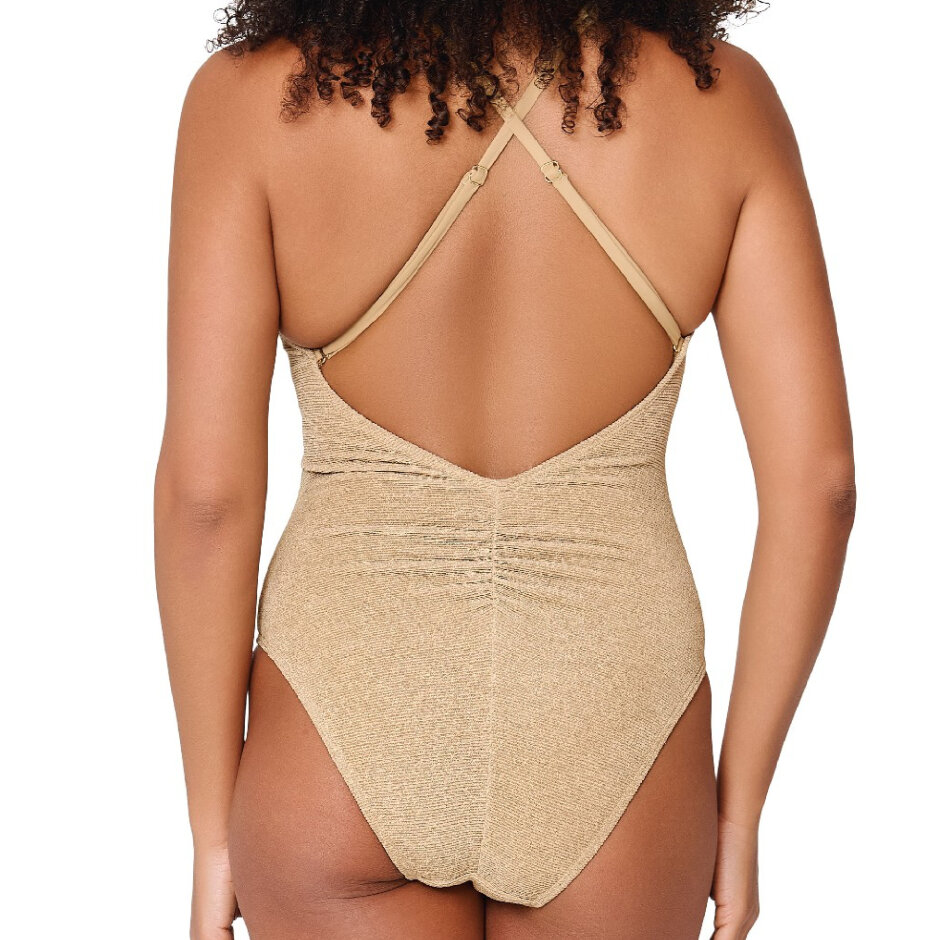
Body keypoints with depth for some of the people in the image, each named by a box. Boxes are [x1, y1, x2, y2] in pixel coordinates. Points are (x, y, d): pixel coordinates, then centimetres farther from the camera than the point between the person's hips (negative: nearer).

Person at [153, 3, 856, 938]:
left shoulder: (256, 96, -9)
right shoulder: (721, 95, -5)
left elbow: (203, 490, -11)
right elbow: (816, 479, -6)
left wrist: (212, 827, 1)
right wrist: (738, 807, 5)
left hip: (343, 746, -1)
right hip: (613, 748, 2)